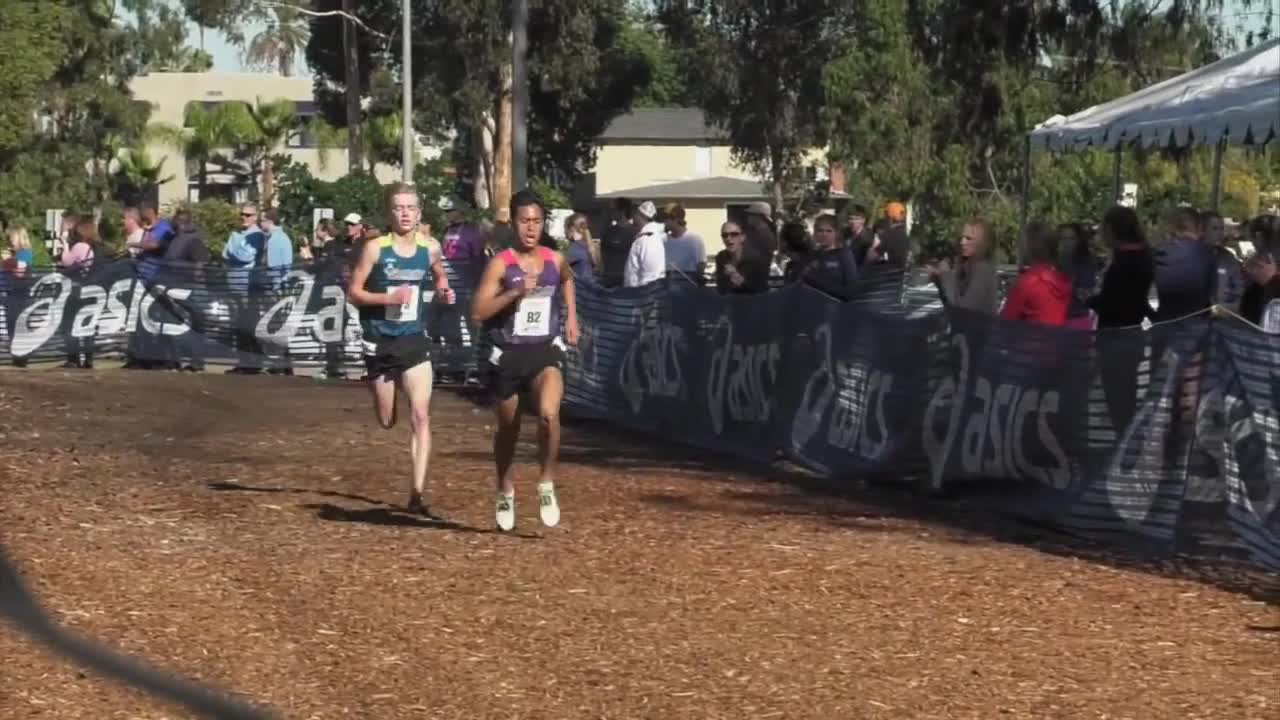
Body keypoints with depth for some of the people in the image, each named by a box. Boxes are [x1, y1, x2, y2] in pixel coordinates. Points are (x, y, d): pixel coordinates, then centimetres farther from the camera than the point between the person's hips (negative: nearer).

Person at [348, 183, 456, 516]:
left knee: (421, 417, -12)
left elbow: (439, 277, 21)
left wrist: (443, 291, -1)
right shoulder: (375, 248, -9)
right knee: (386, 422, 12)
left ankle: (417, 494, -11)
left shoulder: (429, 249, 0)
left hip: (415, 342, 1)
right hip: (381, 342, -1)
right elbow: (354, 292, -6)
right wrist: (388, 298, -21)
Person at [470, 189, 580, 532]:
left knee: (549, 414, -26)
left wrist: (571, 316, 19)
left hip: (545, 351, 1)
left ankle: (547, 485, -7)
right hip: (508, 353, -1)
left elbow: (568, 280, 29)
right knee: (508, 429, 15)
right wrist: (516, 292, -25)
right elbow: (478, 313, -17)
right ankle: (506, 492, 39)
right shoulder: (500, 264, -10)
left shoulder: (555, 260, 2)